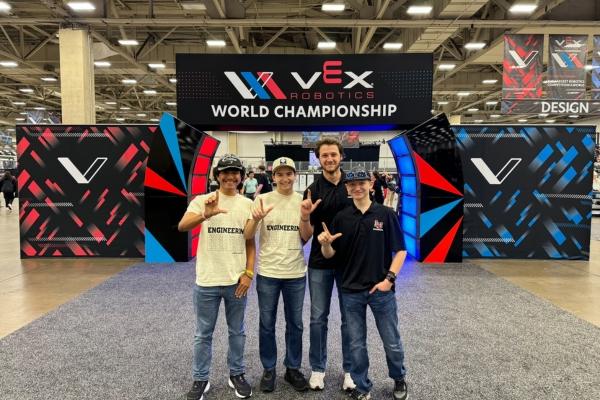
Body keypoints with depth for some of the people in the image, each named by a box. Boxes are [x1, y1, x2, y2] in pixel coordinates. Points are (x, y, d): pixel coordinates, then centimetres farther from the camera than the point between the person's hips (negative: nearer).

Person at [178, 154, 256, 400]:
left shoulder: (247, 204, 4)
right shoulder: (202, 201, -3)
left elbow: (250, 242, 6)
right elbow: (182, 226, -20)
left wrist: (248, 273, -3)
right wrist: (205, 215, -39)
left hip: (236, 280, 2)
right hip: (207, 280, -1)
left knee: (237, 331, 15)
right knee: (203, 333, 11)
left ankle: (236, 375, 32)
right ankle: (200, 379, 27)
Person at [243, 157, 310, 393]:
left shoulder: (303, 201, 0)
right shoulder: (262, 199, -4)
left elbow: (306, 238, 0)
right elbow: (247, 237, -6)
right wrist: (256, 219, -27)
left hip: (296, 273, 1)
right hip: (267, 272, -1)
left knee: (295, 324, 13)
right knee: (267, 324, 10)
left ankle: (293, 368, 30)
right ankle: (269, 370, 27)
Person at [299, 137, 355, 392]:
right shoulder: (312, 190, -3)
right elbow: (306, 236, -6)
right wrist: (305, 216, -23)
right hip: (320, 263, 0)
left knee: (350, 318, 10)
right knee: (318, 318, 9)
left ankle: (350, 369, 26)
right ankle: (318, 368, 26)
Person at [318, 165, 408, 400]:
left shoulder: (385, 214, -5)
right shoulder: (341, 218, 0)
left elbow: (400, 250, -3)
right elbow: (329, 254, 2)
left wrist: (389, 278, -12)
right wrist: (325, 243, -19)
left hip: (381, 290, -1)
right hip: (351, 291, 2)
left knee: (392, 342, 13)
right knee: (356, 345, 13)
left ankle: (399, 379, 41)